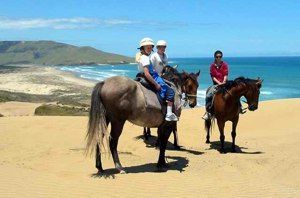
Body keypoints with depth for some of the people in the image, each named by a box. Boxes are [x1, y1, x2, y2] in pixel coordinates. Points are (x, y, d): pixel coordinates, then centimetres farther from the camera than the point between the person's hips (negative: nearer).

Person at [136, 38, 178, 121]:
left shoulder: (141, 56, 11)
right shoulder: (145, 58, -20)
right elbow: (147, 74, -28)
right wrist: (156, 84, -24)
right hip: (153, 79, -11)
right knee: (170, 92, -8)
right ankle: (169, 114, -12)